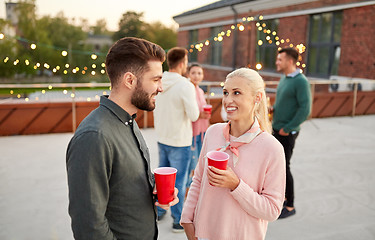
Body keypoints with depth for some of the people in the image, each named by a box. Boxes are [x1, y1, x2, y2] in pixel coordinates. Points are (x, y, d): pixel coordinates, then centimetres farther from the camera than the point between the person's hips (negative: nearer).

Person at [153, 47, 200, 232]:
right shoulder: (185, 86, -20)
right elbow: (194, 115, -18)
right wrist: (193, 101, -2)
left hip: (162, 138, 7)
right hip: (179, 141, -6)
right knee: (178, 181, 5)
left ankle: (158, 212, 36)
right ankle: (178, 220, 18)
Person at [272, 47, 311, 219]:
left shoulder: (300, 81, -16)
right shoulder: (284, 79, 12)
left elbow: (305, 109, -22)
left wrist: (287, 128, -19)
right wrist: (272, 108, 3)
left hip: (287, 133, -9)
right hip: (277, 130, 9)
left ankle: (290, 207, 13)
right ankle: (283, 197, 33)